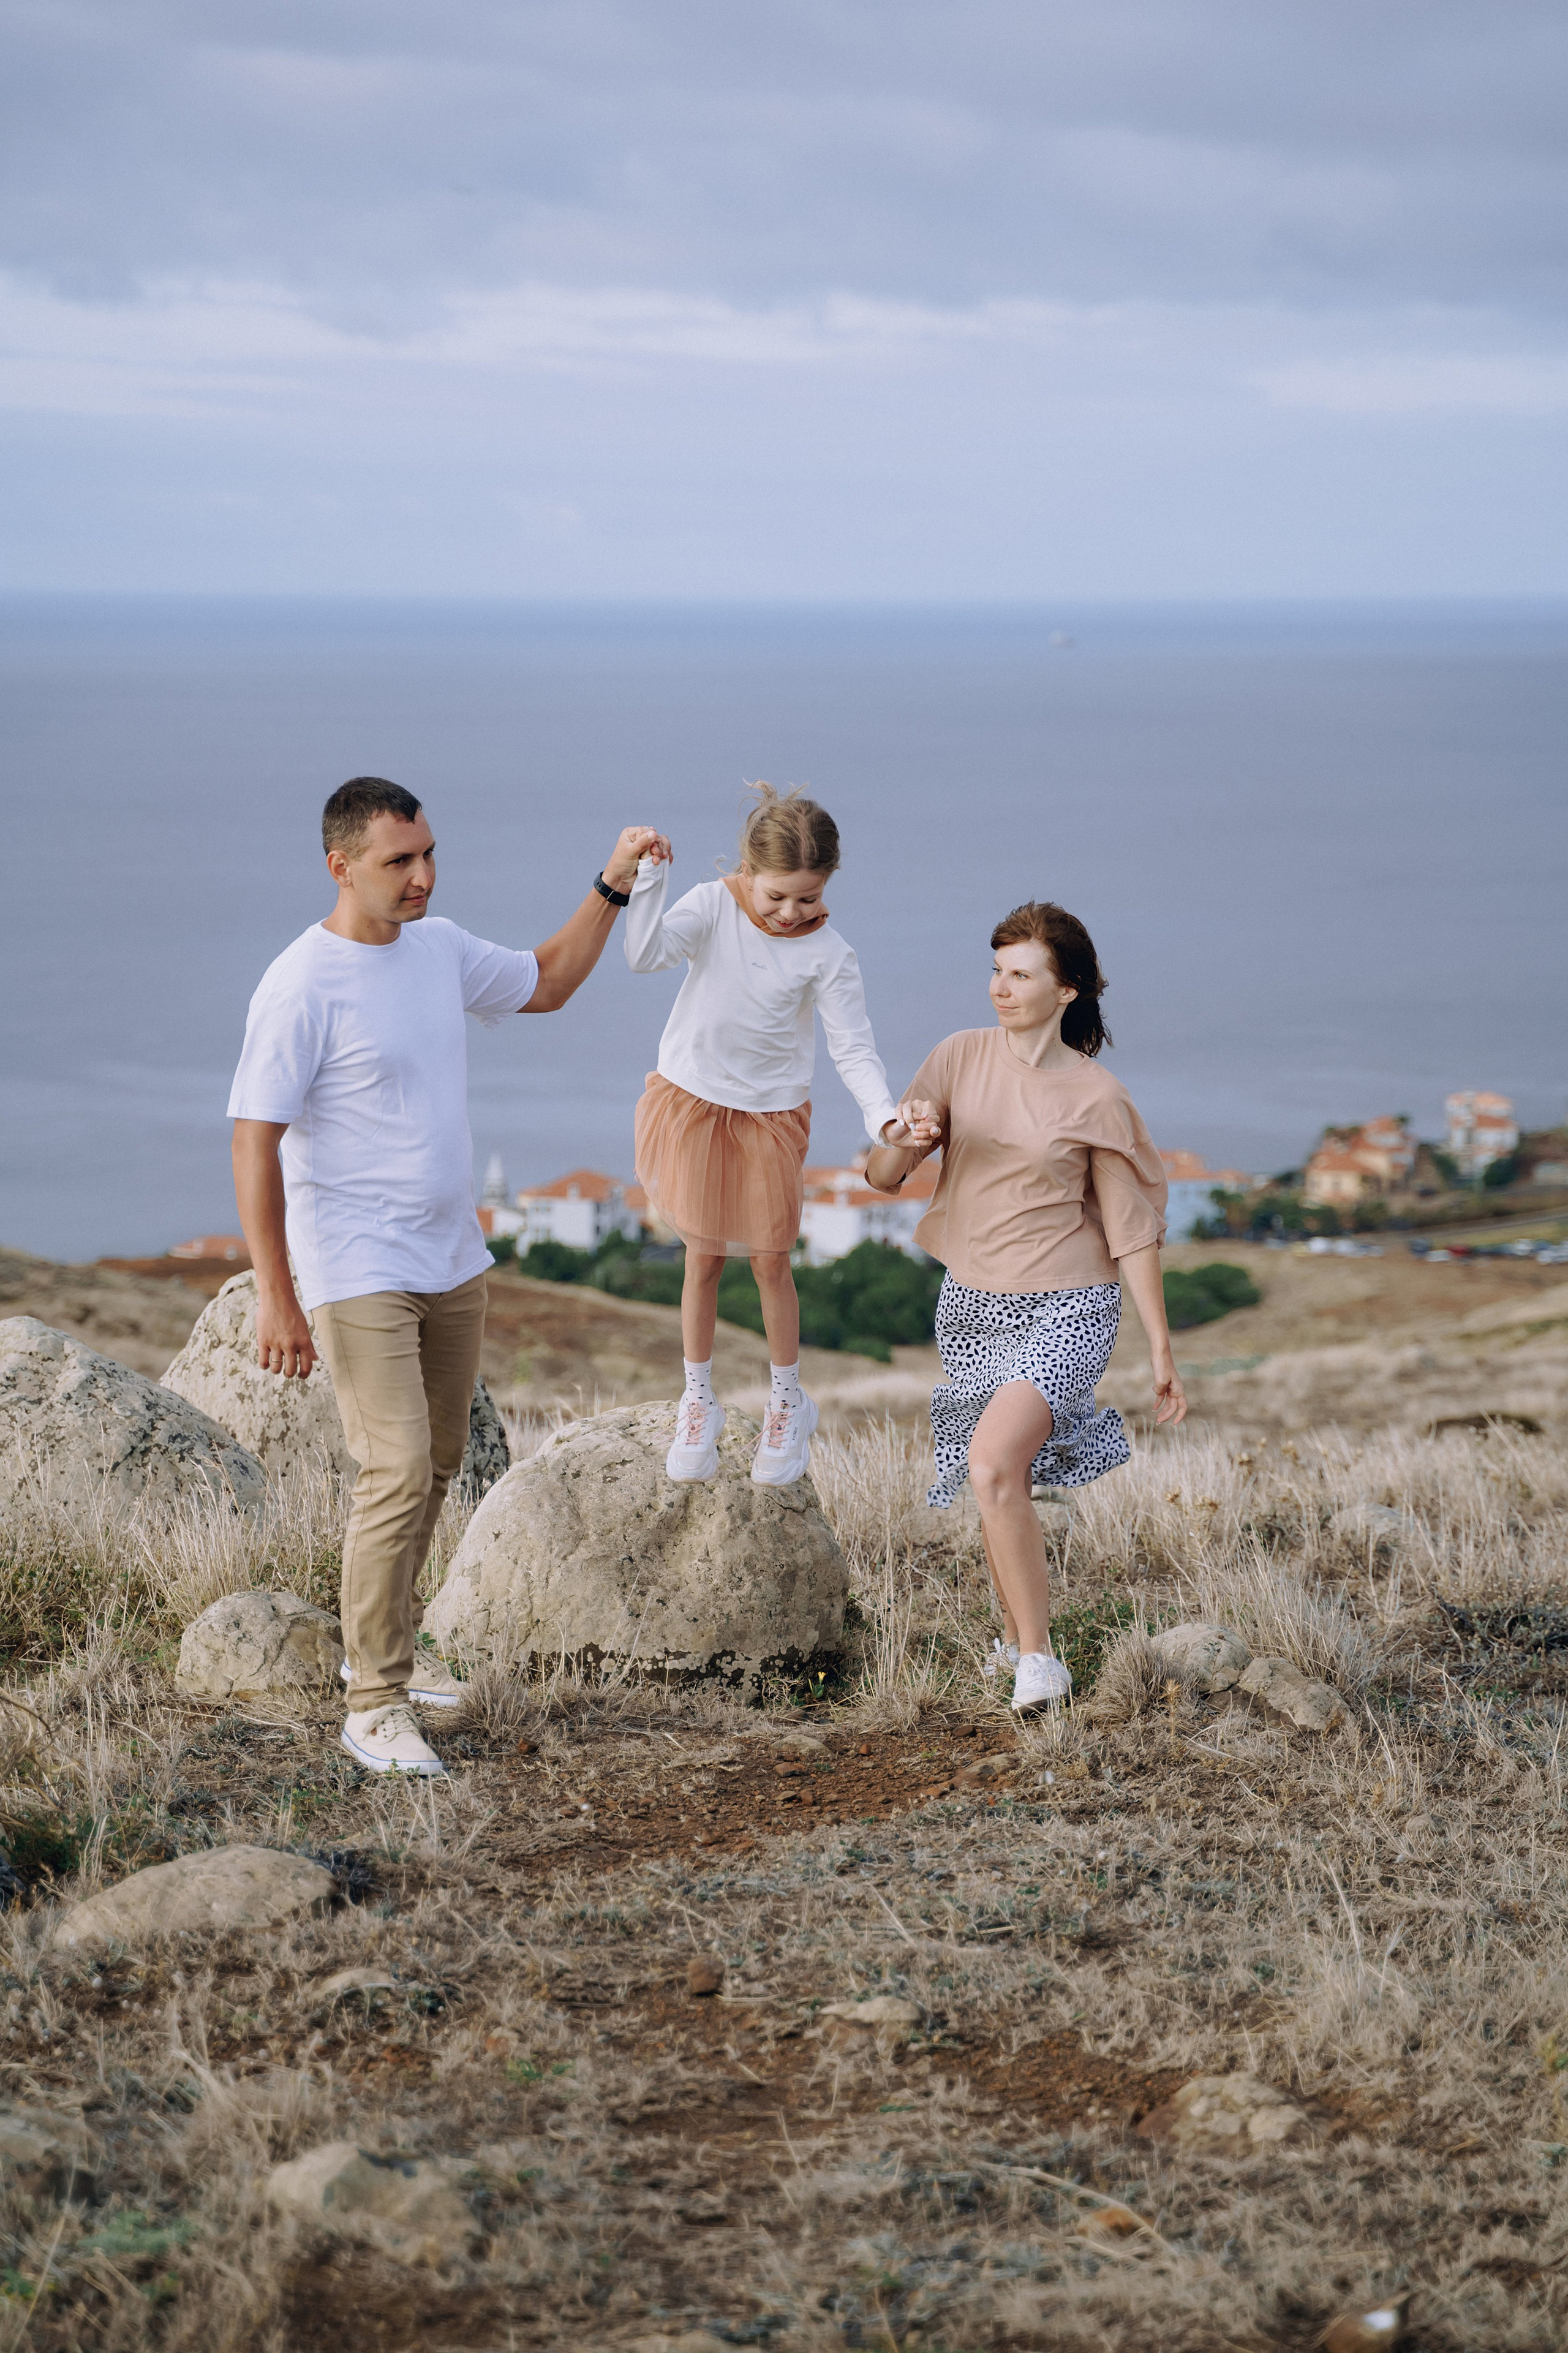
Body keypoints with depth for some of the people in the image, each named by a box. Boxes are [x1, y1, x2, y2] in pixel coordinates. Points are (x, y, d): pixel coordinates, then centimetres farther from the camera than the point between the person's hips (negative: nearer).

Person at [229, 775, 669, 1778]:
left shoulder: (440, 947, 6)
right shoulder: (303, 988, -17)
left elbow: (544, 984, 24)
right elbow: (255, 1143, -17)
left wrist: (612, 889, 13)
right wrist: (275, 1298, -19)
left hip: (452, 1262, 8)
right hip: (357, 1273, -8)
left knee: (438, 1464, 16)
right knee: (400, 1472, -14)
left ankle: (386, 1647, 34)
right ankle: (376, 1705, -6)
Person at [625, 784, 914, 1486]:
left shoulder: (827, 954, -14)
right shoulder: (712, 906, -12)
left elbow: (854, 1048, -14)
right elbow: (645, 953, -25)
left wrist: (884, 1115, -30)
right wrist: (649, 876, -35)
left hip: (771, 1115, -1)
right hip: (691, 1103, 1)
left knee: (770, 1264, 5)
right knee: (703, 1258, 8)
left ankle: (787, 1402, 25)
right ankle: (698, 1402, 24)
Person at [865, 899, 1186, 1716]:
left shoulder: (1096, 1097, -9)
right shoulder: (960, 1058, 0)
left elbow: (1130, 1229, -3)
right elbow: (880, 1176, -1)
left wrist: (1162, 1349, -3)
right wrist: (909, 1139, -25)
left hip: (1064, 1310, -5)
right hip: (972, 1307, 5)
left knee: (993, 1461, -25)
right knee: (994, 1481, 14)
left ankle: (1038, 1659, -16)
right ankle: (1019, 1634, 39)